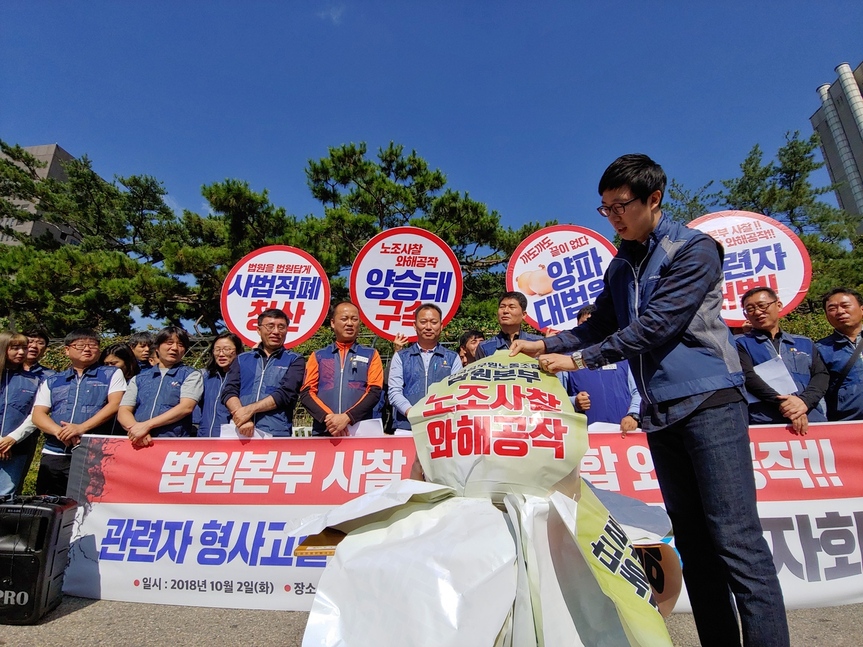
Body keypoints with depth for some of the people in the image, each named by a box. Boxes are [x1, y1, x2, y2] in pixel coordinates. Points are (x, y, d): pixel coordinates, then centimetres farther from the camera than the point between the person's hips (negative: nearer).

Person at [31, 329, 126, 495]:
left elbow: (115, 405, -7)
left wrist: (82, 428, -19)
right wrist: (59, 432, -14)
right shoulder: (52, 382, 16)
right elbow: (38, 414, 7)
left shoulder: (112, 374, 6)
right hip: (53, 455, 4)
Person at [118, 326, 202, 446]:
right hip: (138, 443, 3)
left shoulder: (191, 375, 8)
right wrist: (134, 428, -9)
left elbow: (186, 407, -5)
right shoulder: (138, 379, 19)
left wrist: (146, 425, -11)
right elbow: (123, 411, 11)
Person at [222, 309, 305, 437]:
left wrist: (249, 409, -14)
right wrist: (243, 419, -14)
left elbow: (286, 393, -6)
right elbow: (229, 391, 5)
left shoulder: (294, 361, 9)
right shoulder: (242, 360, 18)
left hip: (276, 433, -2)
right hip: (241, 432, 3)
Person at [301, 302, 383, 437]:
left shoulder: (371, 355, 9)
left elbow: (374, 392, -2)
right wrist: (328, 418, -12)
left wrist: (347, 417, -15)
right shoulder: (318, 356, 12)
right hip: (323, 431, 1)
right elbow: (307, 393, 4)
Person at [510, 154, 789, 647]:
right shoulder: (620, 267, 16)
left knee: (736, 537, -8)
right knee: (693, 539, 8)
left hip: (708, 399, -6)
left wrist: (580, 359, -14)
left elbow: (656, 325, -15)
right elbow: (601, 325, 18)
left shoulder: (693, 249, -5)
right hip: (661, 411, 6)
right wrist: (546, 346, 4)